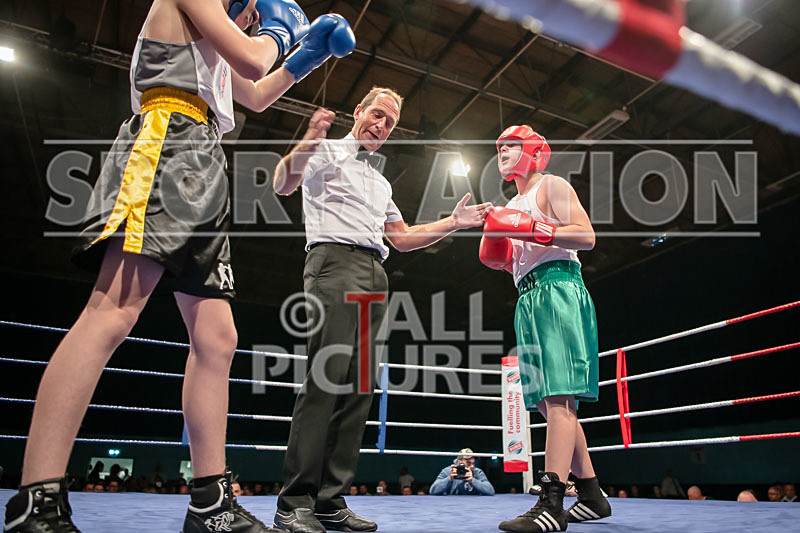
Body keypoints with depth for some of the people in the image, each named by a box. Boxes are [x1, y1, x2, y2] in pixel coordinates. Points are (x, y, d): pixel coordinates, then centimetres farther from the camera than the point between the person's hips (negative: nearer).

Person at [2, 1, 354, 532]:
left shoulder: (213, 49, 35)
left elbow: (255, 96, 47)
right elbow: (250, 60, -4)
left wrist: (305, 56, 42)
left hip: (202, 172, 9)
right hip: (168, 140, -9)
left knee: (217, 340, -2)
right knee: (112, 314, -24)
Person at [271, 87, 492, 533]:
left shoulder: (380, 182, 32)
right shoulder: (328, 152, 12)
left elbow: (402, 238, 32)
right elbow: (283, 185, -7)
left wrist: (454, 223, 25)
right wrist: (307, 144, -26)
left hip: (375, 276, 7)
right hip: (336, 261, -7)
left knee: (360, 385, -2)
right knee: (327, 377, -19)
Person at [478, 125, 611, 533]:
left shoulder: (552, 186, 5)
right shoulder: (512, 206, 28)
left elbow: (586, 237, -8)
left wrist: (532, 229, -16)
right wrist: (497, 257, 10)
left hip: (557, 289, -9)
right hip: (529, 299, 9)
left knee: (557, 396, -17)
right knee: (548, 402, 7)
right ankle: (592, 496, 16)